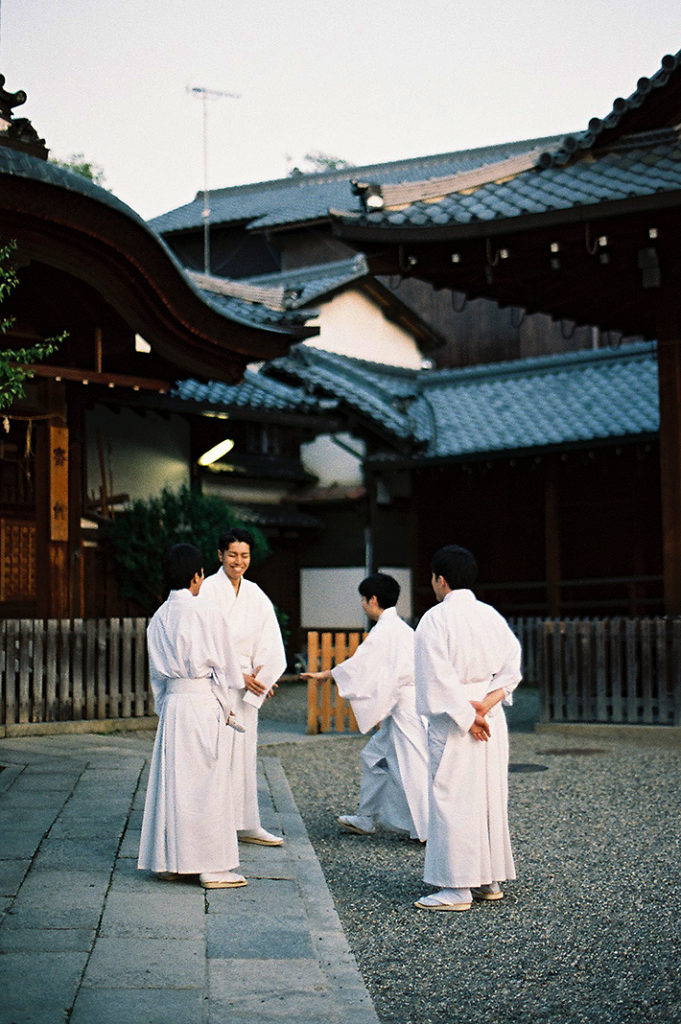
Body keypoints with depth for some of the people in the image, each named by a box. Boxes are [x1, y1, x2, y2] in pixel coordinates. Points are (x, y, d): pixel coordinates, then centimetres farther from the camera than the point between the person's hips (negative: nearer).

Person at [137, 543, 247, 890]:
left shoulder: (159, 619, 8)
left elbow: (156, 672, 12)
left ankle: (169, 860, 16)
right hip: (204, 702, -6)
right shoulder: (206, 614, -9)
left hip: (171, 705, 6)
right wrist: (225, 706, 7)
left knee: (171, 780, 10)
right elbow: (224, 666, -4)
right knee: (208, 783, -2)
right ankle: (212, 866, 1)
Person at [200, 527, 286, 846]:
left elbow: (269, 641, 9)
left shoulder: (255, 595, 12)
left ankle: (246, 825, 14)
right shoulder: (209, 590, -6)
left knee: (246, 751, 8)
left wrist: (260, 670, -8)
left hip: (246, 683, 6)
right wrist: (239, 675, -14)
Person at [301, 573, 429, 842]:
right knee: (374, 757, 18)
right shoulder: (401, 627, 14)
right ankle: (366, 819, 26)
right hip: (401, 709, 10)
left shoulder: (384, 630, -15)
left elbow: (359, 664, -13)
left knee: (412, 766, -7)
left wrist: (325, 675, -3)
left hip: (404, 709, -10)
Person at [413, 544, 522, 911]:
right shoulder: (491, 616, 9)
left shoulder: (435, 620, -10)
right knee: (490, 795, 13)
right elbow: (512, 666, 4)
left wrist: (466, 717, -13)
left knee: (452, 799, -3)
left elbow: (440, 678, -16)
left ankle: (458, 888, -2)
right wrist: (489, 701, -6)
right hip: (492, 721, 7)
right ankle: (491, 880, 20)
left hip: (452, 722, -7)